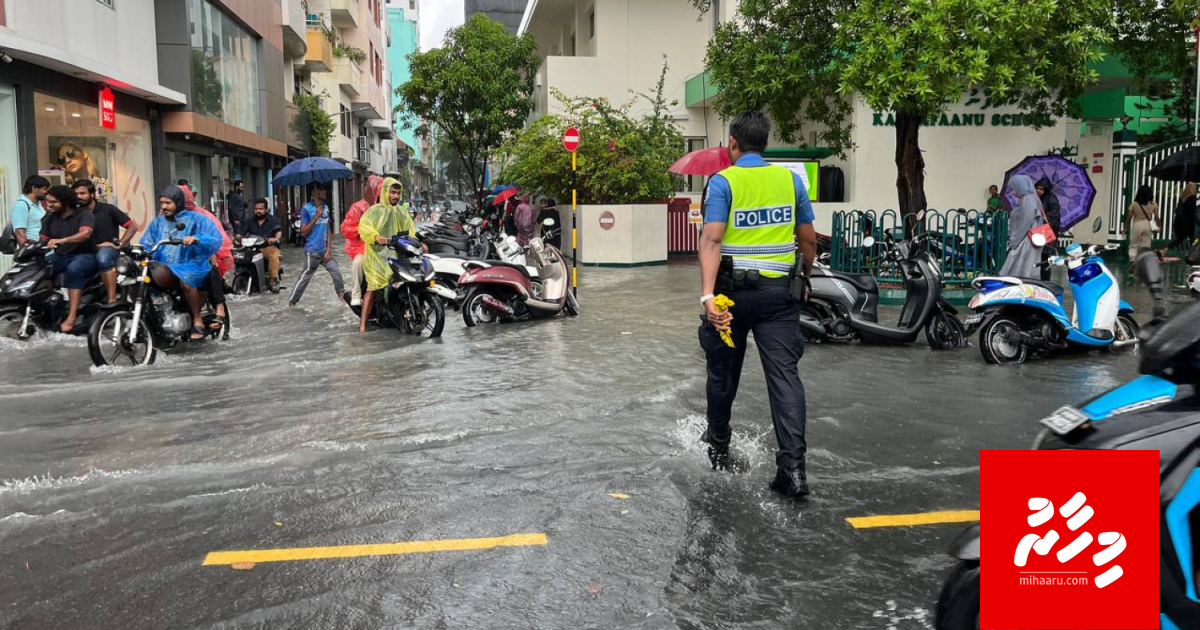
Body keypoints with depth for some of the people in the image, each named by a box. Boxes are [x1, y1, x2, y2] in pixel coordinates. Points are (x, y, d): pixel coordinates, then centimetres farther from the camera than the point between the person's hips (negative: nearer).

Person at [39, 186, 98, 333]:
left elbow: (85, 233, -29)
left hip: (84, 255, -6)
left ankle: (72, 317, -43)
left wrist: (62, 240, -43)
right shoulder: (50, 217, 12)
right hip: (60, 256, 6)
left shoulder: (84, 215, -8)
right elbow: (43, 239, 8)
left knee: (74, 269, -39)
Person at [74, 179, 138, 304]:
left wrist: (119, 244, -8)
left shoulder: (108, 209, 1)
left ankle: (112, 299, -39)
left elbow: (133, 226, 0)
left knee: (103, 257, -39)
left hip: (108, 248, -3)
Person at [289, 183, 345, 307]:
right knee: (305, 277, 1)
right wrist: (316, 216, -20)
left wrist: (329, 249, 1)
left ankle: (342, 295, 15)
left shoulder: (326, 208, 7)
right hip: (312, 252, -5)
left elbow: (328, 230, 9)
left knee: (336, 272, 2)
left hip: (325, 251, 5)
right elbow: (303, 232, -14)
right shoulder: (306, 209, -11)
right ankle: (292, 301, 13)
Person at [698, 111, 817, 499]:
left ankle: (718, 446, 33)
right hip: (778, 291, 2)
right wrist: (805, 276, 27)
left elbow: (712, 239, -18)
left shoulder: (723, 181, -5)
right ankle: (792, 465, -12)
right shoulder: (790, 180, 5)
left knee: (724, 370, 16)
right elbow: (808, 240, 9)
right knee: (785, 373, -1)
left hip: (733, 290, -2)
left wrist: (707, 294, -25)